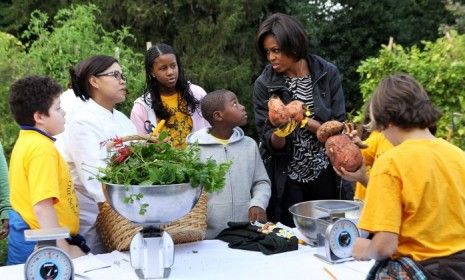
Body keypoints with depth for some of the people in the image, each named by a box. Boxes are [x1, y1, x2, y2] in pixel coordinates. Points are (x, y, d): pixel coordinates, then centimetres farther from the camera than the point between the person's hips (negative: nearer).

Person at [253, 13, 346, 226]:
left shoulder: (328, 74, -4)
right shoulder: (264, 85, -6)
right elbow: (270, 143, -5)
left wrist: (305, 121, -20)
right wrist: (279, 133, -26)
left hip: (325, 176, 1)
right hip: (286, 181, -1)